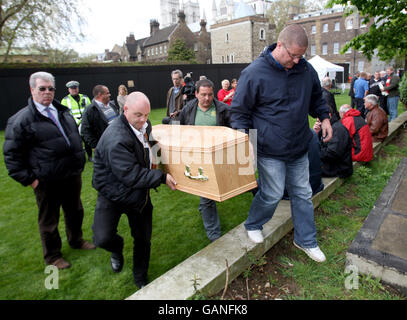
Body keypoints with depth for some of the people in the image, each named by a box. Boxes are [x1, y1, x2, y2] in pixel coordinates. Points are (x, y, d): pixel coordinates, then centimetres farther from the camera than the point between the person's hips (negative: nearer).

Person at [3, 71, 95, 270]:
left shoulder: (63, 112, 8)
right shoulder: (21, 120, -11)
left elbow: (76, 137, 21)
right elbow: (11, 154, -8)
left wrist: (80, 163, 15)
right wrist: (28, 179, -12)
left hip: (72, 176, 6)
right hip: (47, 182, -5)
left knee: (75, 211, 22)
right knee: (48, 220, 13)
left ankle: (76, 240, 48)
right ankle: (52, 256, 35)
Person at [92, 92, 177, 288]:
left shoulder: (144, 125, -1)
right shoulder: (115, 139, -29)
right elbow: (132, 176, -30)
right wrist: (162, 177, -25)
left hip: (139, 194, 7)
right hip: (114, 194, -6)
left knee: (143, 240, 14)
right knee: (103, 238, -18)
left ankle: (141, 279, 37)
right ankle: (117, 249, 21)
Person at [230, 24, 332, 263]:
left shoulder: (305, 68, 3)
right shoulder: (254, 73, -13)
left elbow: (316, 97, 21)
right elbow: (240, 111, -8)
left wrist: (324, 117, 4)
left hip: (299, 147, 6)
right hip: (270, 151, -6)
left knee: (303, 194, 14)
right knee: (273, 194, 1)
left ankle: (306, 240, 33)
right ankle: (253, 225, 32)